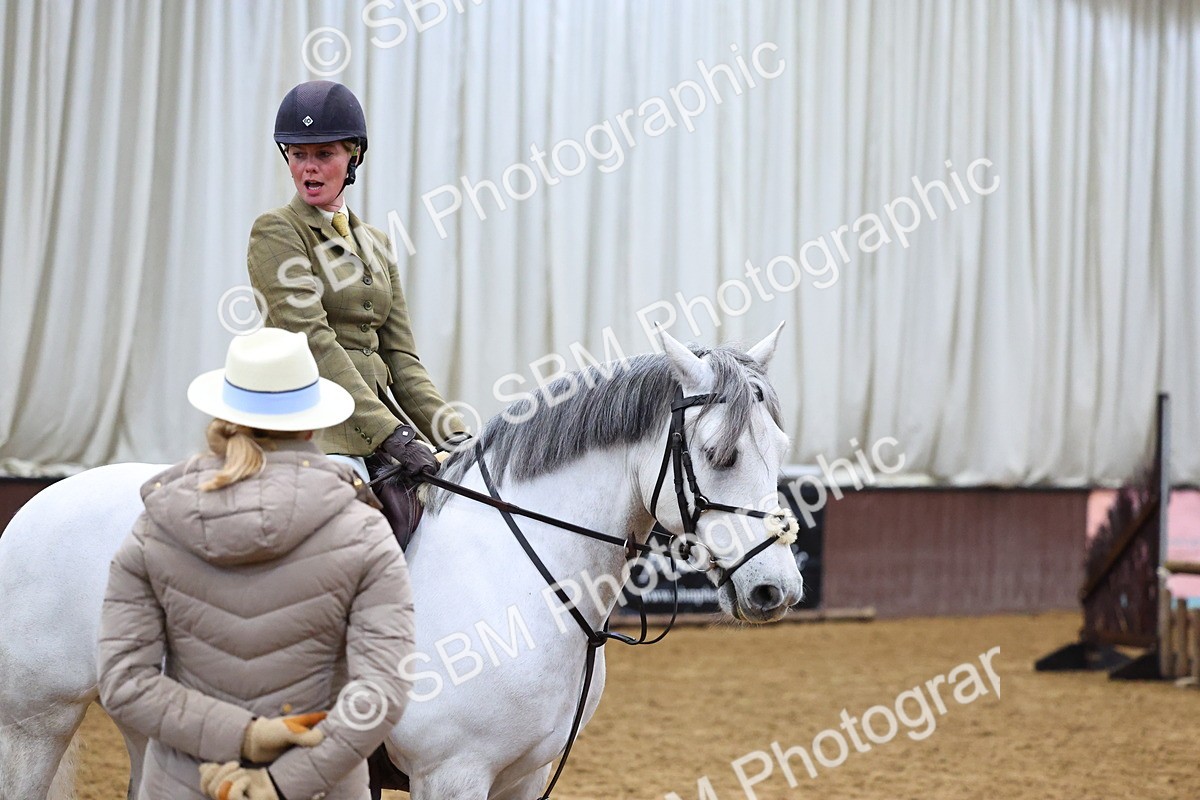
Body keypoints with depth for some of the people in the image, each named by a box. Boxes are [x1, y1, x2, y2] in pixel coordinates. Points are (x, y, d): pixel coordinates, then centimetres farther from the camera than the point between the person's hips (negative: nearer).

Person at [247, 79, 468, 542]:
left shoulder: (376, 246, 21)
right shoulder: (276, 234, -1)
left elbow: (400, 357, 16)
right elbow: (313, 343, -13)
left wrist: (453, 435, 0)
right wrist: (390, 433, -21)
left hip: (377, 414, 7)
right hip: (311, 430, -7)